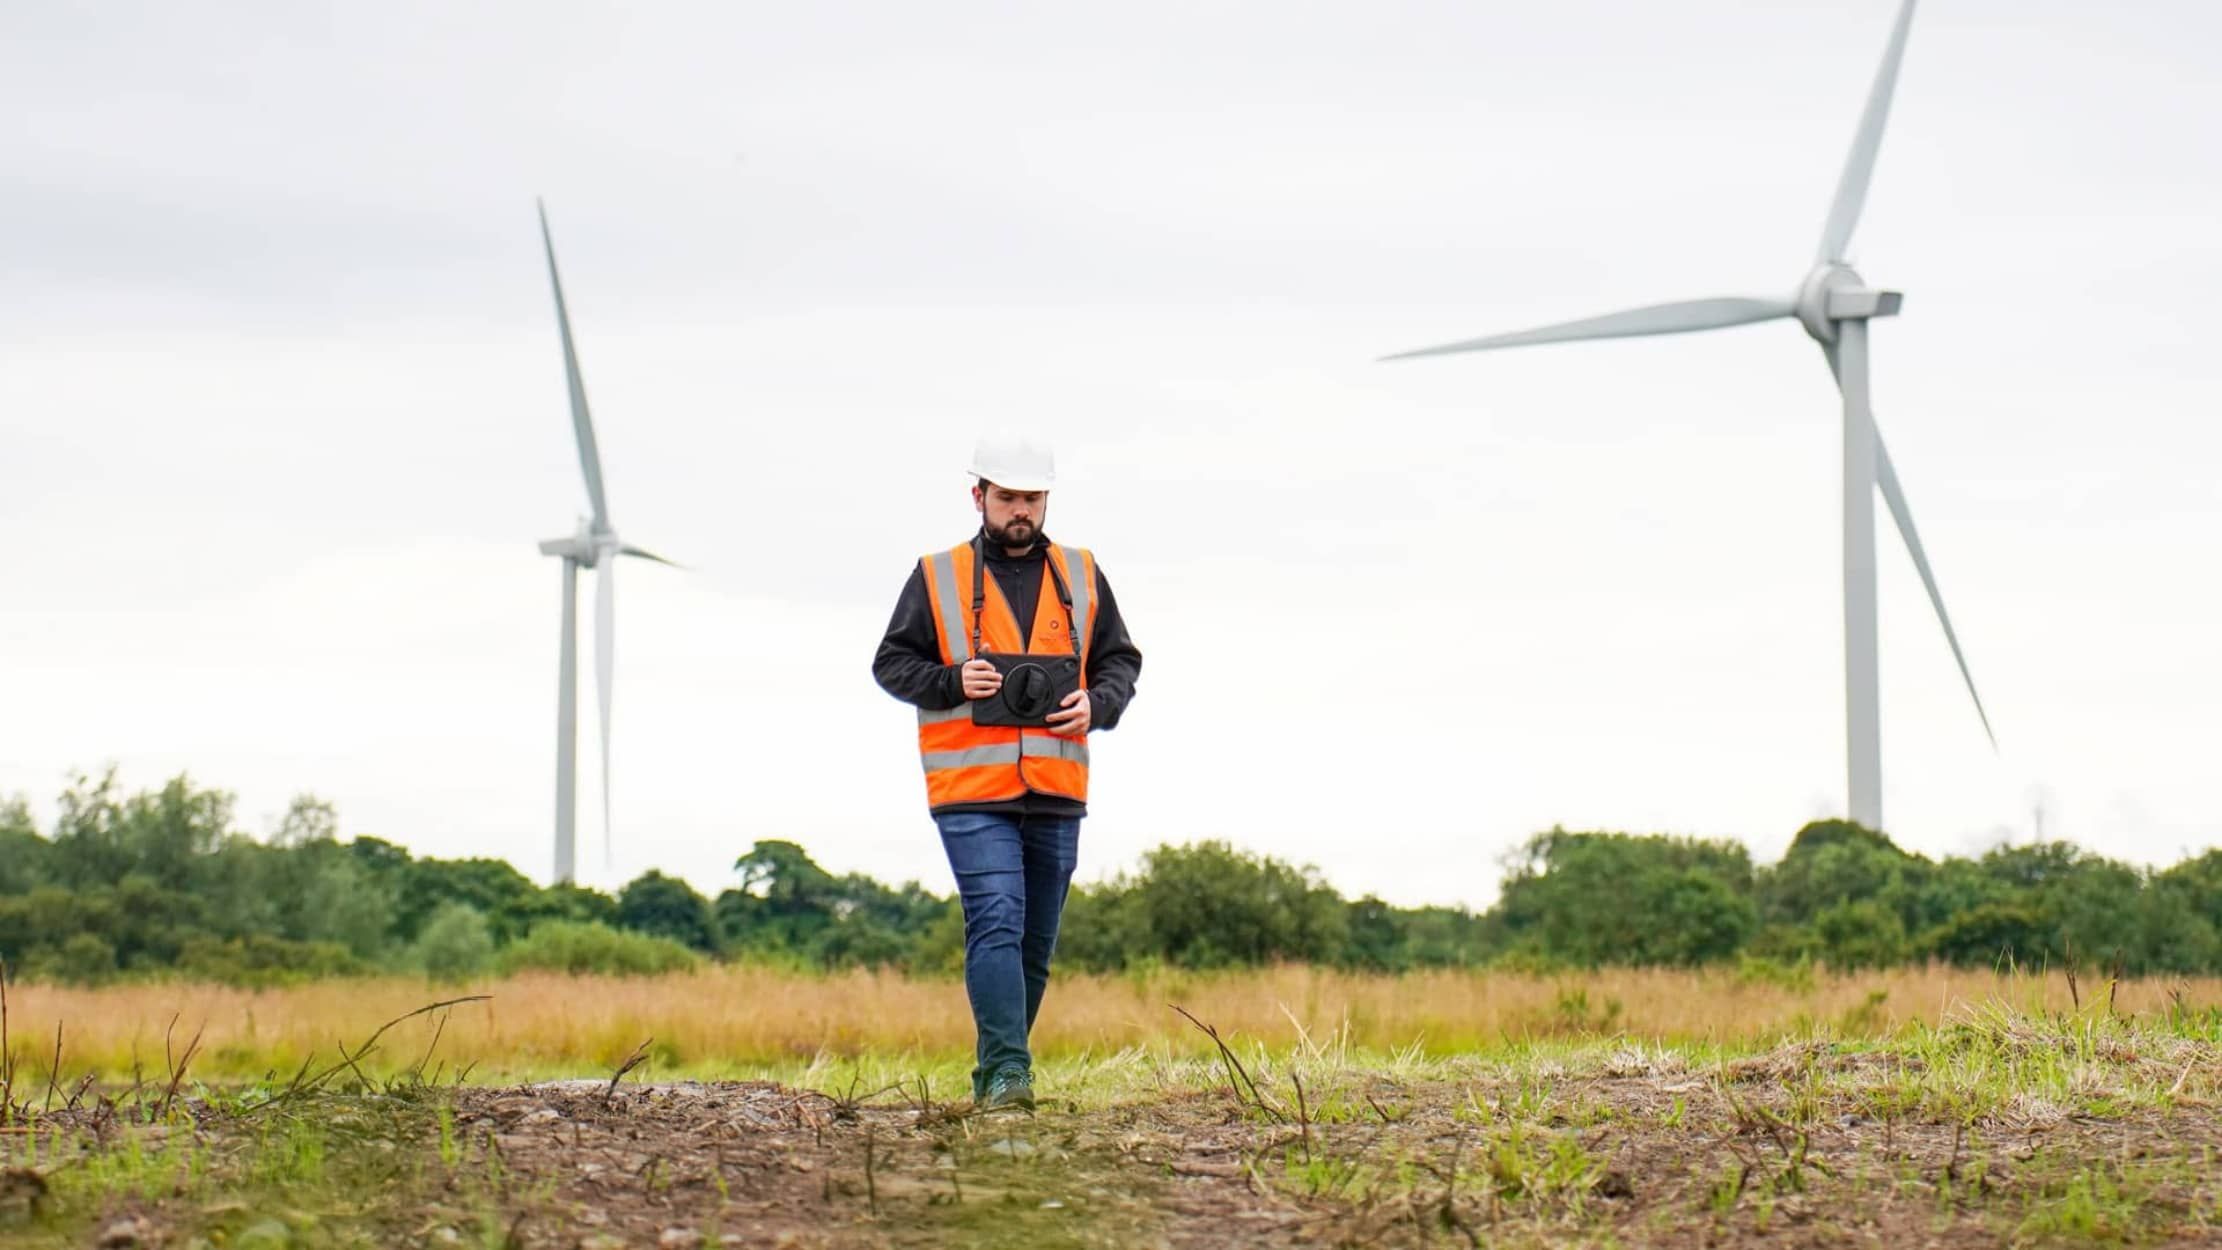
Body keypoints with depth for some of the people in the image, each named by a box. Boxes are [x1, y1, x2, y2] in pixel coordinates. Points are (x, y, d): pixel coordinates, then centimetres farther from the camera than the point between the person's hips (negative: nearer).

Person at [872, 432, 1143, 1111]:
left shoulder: (1081, 577, 12)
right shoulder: (936, 578, 4)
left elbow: (1121, 660, 16)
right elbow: (892, 663, 6)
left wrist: (1097, 704, -5)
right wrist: (953, 682, -12)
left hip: (1056, 796, 4)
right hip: (970, 792, -4)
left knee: (1036, 940, 9)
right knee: (996, 923, -18)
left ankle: (994, 1075, 20)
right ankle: (1007, 1071, -22)